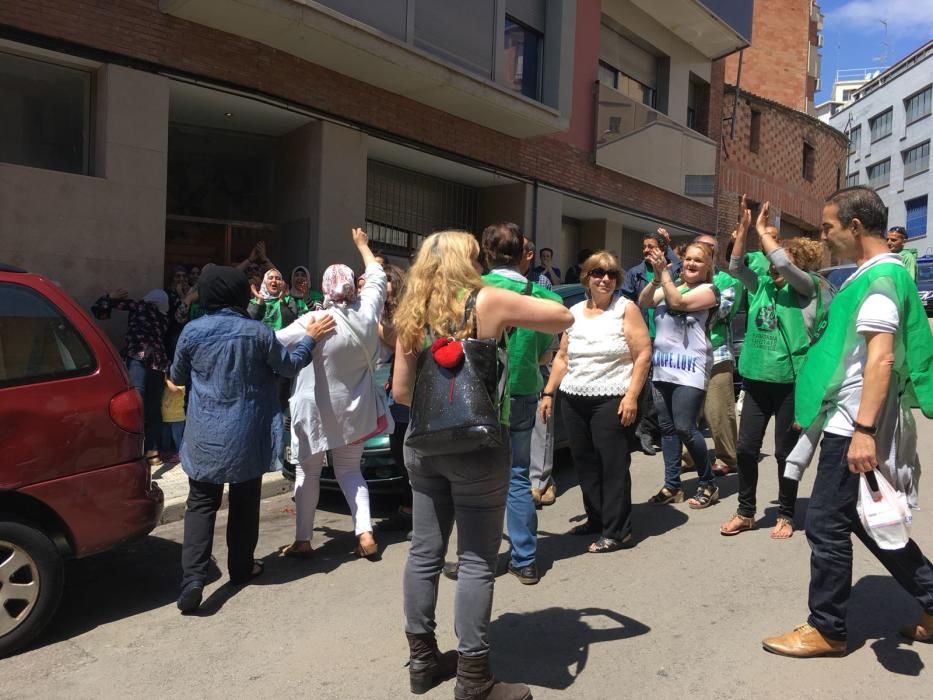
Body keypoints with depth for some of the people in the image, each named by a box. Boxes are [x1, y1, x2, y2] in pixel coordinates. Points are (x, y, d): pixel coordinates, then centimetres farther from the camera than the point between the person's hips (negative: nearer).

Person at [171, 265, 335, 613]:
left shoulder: (192, 331, -5)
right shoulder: (256, 332, -9)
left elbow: (177, 377, 10)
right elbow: (289, 365, 4)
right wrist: (310, 338, 16)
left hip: (204, 435, 1)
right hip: (246, 435, 0)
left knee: (201, 505, 6)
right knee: (244, 503, 15)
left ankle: (193, 578, -6)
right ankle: (241, 567, 28)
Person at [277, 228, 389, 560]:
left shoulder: (313, 322, -19)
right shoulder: (367, 313, -7)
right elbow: (377, 277, 11)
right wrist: (362, 245, 25)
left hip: (316, 409, -4)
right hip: (354, 408, 4)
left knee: (307, 473, 10)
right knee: (350, 471, 15)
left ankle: (303, 541, 16)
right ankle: (365, 533, 5)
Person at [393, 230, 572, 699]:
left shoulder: (412, 316, 5)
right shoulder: (487, 302, -8)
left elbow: (401, 391, 6)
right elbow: (564, 317, -1)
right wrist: (513, 317, 13)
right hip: (477, 446, -5)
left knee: (424, 552, 14)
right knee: (477, 561, 5)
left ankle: (422, 659, 29)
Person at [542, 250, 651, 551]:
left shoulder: (626, 308, -1)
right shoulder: (575, 312, 14)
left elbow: (643, 354, -7)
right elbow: (562, 357, 19)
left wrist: (631, 396, -15)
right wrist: (548, 393, 13)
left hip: (611, 400, -5)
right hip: (573, 400, 6)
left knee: (613, 465, -3)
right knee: (585, 463, 11)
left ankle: (616, 531, 7)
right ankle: (595, 519, 25)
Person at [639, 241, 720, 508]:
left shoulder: (709, 290, 1)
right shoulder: (668, 285, 18)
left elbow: (678, 302, -15)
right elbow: (643, 303, 3)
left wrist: (664, 272, -13)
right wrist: (656, 277, -10)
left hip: (690, 369, -6)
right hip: (662, 367, 6)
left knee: (685, 428, -9)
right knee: (667, 428, 8)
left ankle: (708, 484, 9)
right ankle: (672, 486, 18)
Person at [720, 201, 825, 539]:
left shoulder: (806, 288, -4)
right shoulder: (762, 286, 10)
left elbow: (782, 261, -19)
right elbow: (735, 266, 4)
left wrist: (763, 230, -8)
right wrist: (743, 229, -4)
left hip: (790, 381, -5)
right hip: (757, 379, 5)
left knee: (785, 451, 6)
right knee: (746, 448, 7)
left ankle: (786, 515, 23)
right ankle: (745, 512, 21)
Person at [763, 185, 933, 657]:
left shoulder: (881, 276, -15)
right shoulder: (875, 274, 15)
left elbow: (882, 357, -25)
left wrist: (864, 429, -29)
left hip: (854, 427, -10)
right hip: (850, 422, 10)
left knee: (827, 524, 0)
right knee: (865, 521, 18)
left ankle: (827, 630, 15)